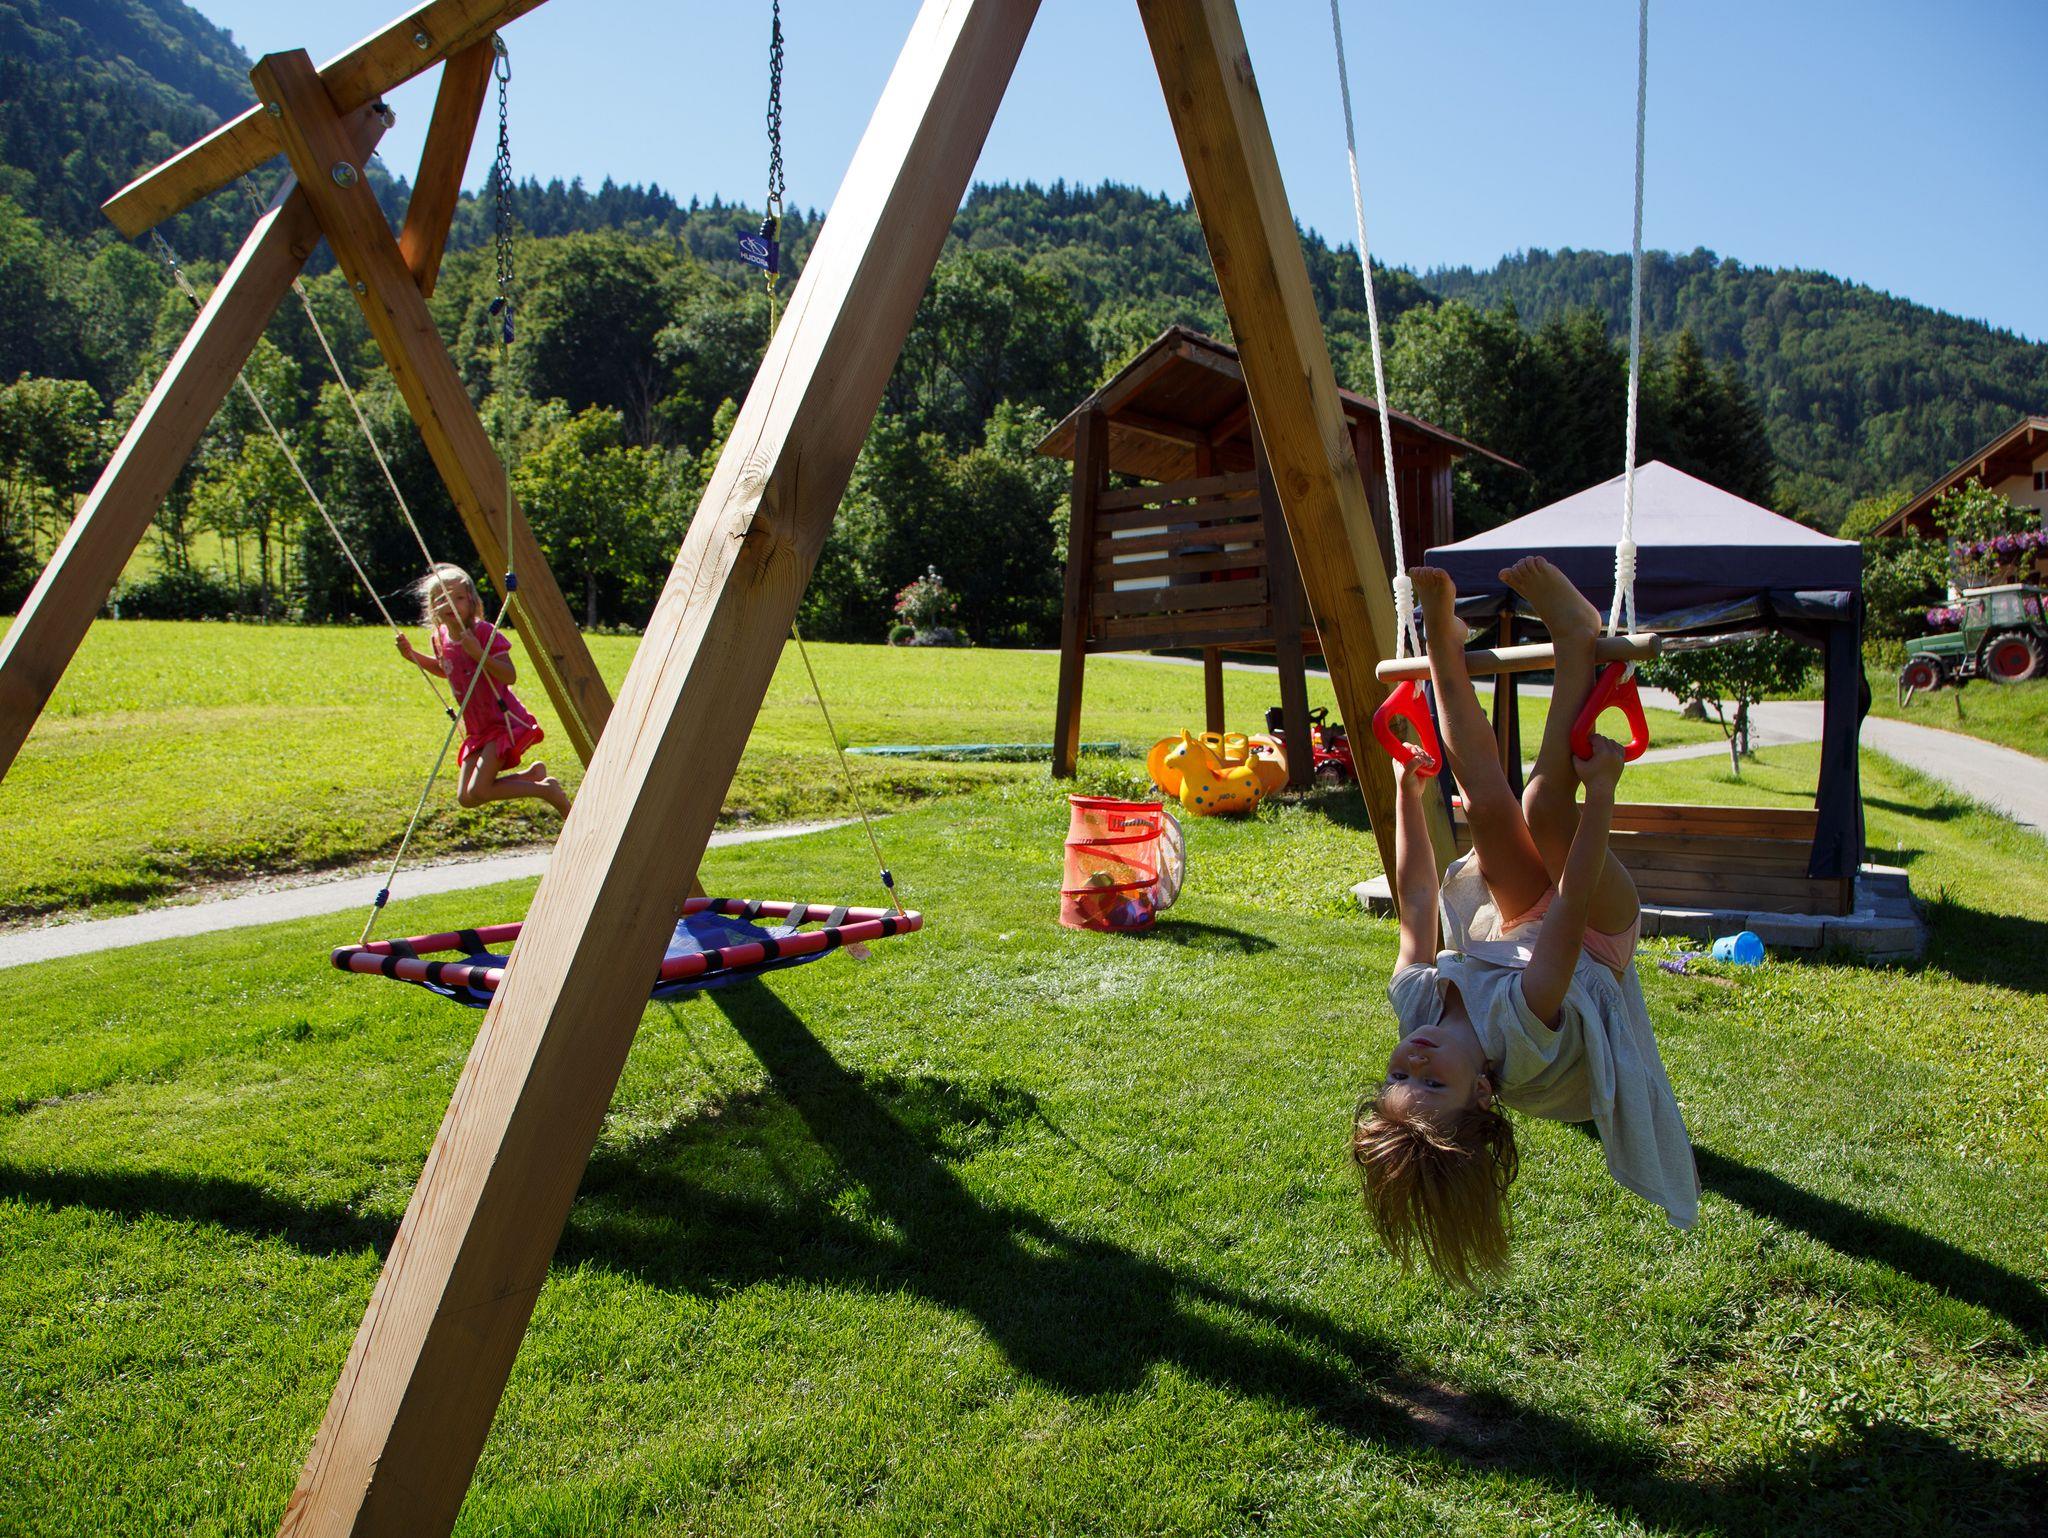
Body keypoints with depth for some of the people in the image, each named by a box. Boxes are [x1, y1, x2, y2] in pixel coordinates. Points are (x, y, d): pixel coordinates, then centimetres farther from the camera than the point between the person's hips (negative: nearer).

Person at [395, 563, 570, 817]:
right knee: (464, 797, 5)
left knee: (476, 794, -18)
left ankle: (546, 790, -1)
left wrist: (479, 654, -35)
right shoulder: (441, 637, 2)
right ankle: (531, 774, 19)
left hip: (504, 724, -8)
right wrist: (413, 655, 11)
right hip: (478, 730, 8)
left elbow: (509, 675, -25)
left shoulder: (485, 632, -19)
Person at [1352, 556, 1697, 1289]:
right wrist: (1601, 794, -43)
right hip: (1602, 940, -4)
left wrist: (1407, 785, -4)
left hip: (1509, 931, 4)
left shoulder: (1415, 1008, -26)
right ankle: (1575, 637, -22)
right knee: (1543, 808, -32)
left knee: (1490, 807, -23)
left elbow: (1416, 901, -14)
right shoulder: (1518, 1042, -39)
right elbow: (1569, 916, -42)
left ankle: (1443, 639, -8)